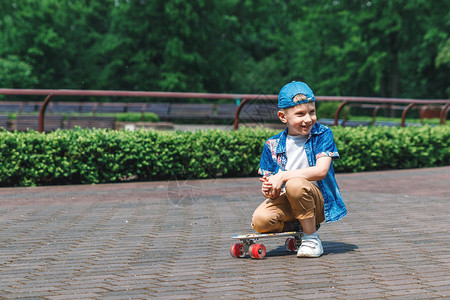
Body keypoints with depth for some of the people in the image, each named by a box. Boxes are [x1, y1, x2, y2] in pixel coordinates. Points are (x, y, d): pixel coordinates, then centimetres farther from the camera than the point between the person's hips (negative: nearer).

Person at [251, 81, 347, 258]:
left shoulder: (322, 135, -3)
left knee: (295, 184, -35)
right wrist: (268, 189, -21)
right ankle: (295, 229, 7)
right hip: (286, 201, 3)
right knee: (260, 220, -26)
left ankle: (311, 238, -15)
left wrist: (283, 176, -22)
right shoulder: (273, 145, 5)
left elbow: (321, 171, -17)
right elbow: (267, 179, 6)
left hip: (317, 202, -3)